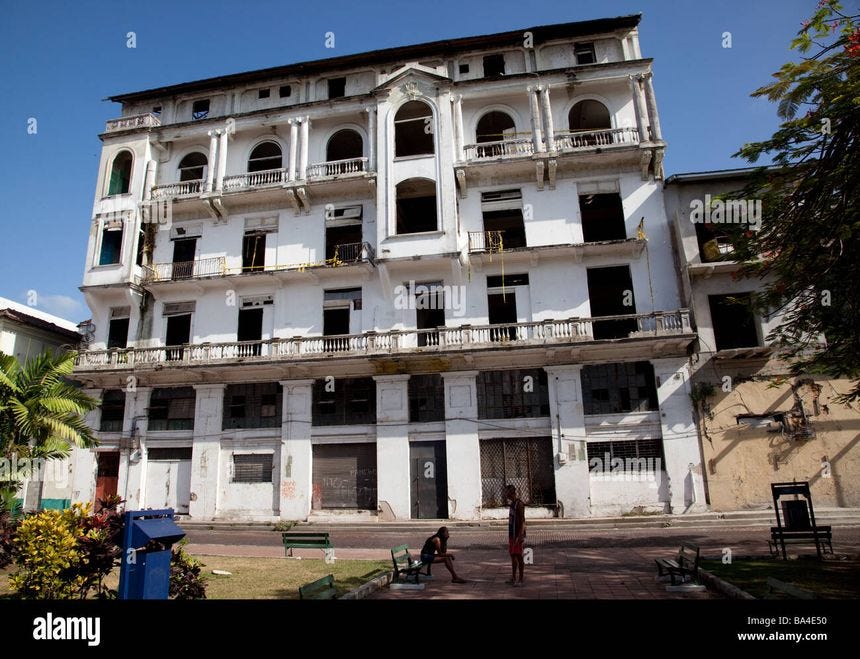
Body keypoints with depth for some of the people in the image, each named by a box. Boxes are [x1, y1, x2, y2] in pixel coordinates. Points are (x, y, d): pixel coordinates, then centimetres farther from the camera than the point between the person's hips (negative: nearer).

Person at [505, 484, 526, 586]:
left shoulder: (519, 503, -15)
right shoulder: (512, 504, 14)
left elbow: (522, 521, -20)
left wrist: (519, 536, -25)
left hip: (518, 535, -9)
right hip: (512, 535, 9)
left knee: (518, 556, -5)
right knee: (513, 556, 13)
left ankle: (520, 580, 1)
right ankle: (513, 578, 20)